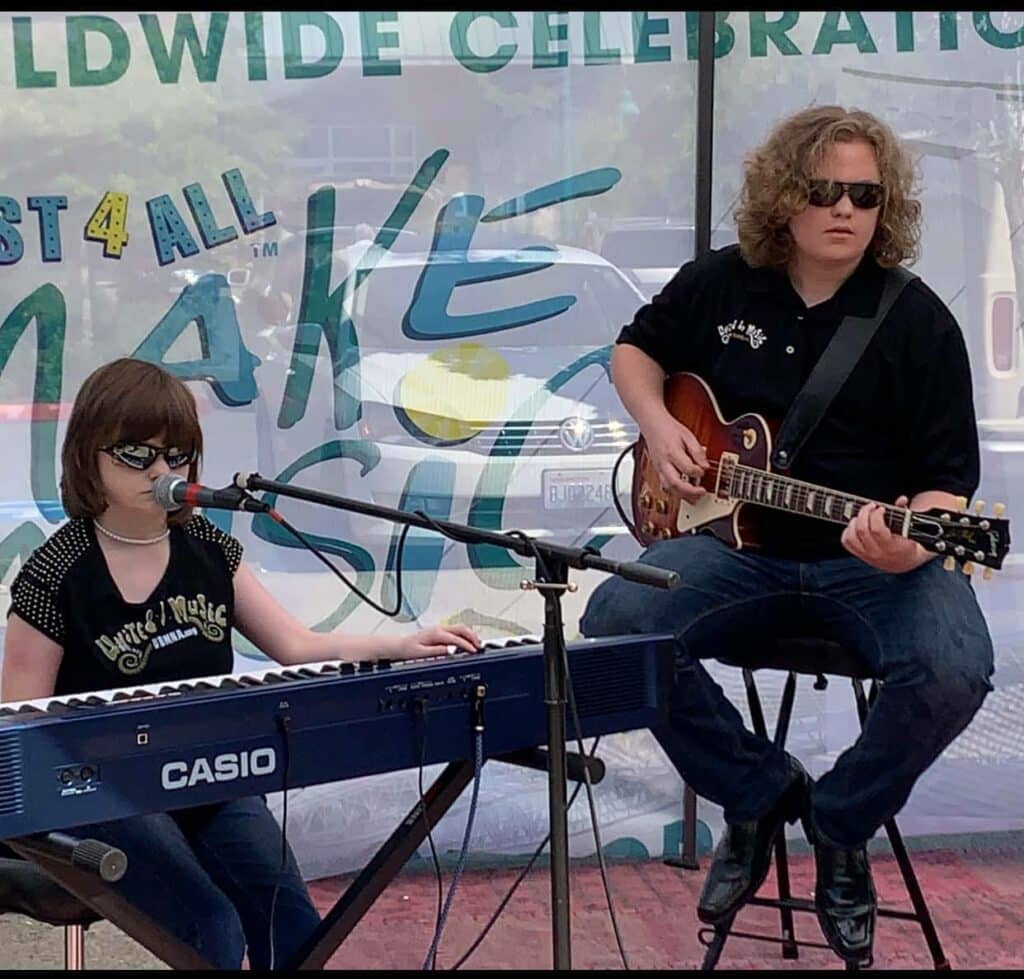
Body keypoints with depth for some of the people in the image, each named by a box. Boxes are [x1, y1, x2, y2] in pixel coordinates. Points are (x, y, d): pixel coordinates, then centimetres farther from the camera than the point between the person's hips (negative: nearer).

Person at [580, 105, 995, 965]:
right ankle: (759, 795, -1)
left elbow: (950, 481, -6)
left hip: (876, 561, -2)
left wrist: (912, 543, -29)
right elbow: (636, 350, 23)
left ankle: (841, 826, 0)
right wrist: (659, 425, 1)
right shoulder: (721, 283, 5)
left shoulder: (918, 321, -5)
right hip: (737, 544, 2)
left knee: (953, 669, -33)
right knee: (614, 623, -26)